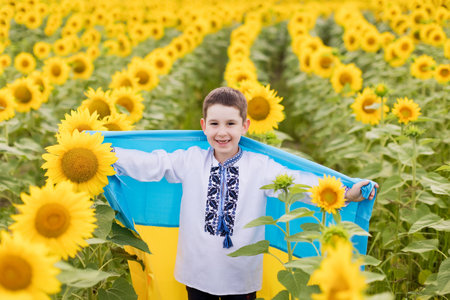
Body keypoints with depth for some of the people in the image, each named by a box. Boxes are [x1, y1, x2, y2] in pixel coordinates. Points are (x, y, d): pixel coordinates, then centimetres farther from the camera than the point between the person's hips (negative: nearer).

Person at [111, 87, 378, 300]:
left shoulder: (260, 167, -6)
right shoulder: (190, 161, -1)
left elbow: (297, 183, -16)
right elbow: (151, 165, -5)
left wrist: (345, 194, -29)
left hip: (242, 276, -1)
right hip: (197, 274, 1)